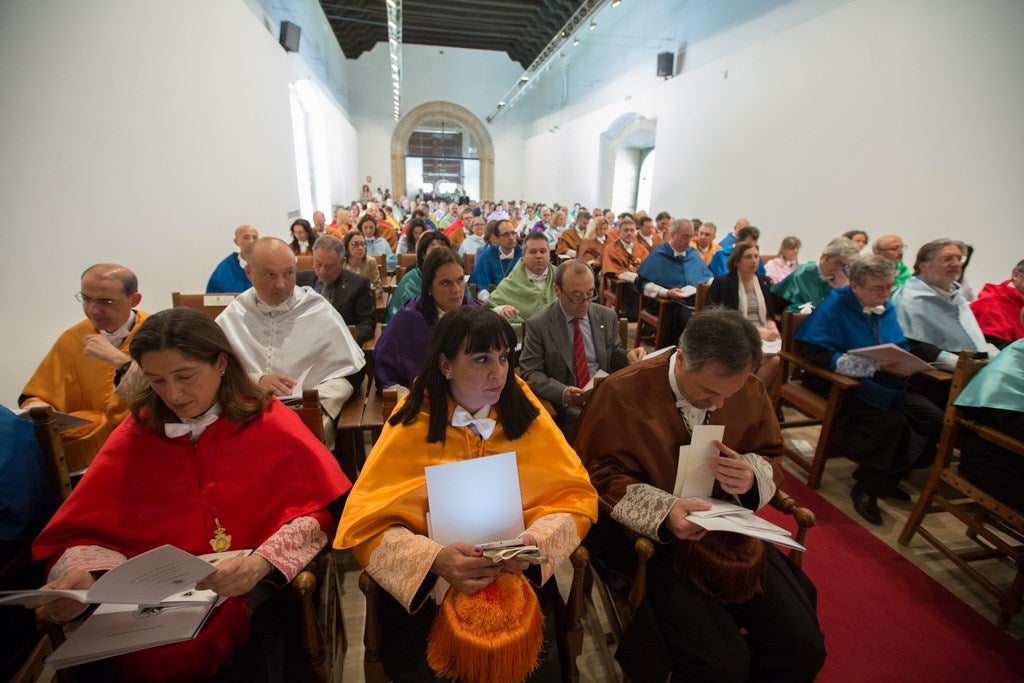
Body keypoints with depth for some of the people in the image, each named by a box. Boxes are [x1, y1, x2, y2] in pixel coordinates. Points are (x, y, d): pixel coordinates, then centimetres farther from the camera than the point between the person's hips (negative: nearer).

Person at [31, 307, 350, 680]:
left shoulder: (271, 423, -3)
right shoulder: (135, 432, 6)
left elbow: (318, 510, -7)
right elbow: (83, 528, 9)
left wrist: (262, 562, -23)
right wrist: (81, 576, -13)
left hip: (253, 594, -3)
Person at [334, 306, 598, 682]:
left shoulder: (525, 411, -8)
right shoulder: (412, 424, -13)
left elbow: (575, 495, -7)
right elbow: (366, 522, -14)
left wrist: (533, 542, -27)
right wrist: (434, 560, -31)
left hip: (518, 571, 1)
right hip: (426, 579, 0)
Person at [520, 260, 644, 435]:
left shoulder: (607, 316, 8)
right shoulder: (538, 324, -4)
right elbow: (530, 373, -4)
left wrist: (628, 357, -4)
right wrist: (563, 393, -21)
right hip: (564, 404, -4)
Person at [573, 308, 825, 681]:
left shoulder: (750, 390, -3)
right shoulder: (623, 393, -18)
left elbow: (770, 459, 11)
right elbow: (597, 477, -13)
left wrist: (751, 476, -14)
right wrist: (662, 511, -28)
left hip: (733, 533, 5)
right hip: (654, 539, -5)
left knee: (805, 648, -5)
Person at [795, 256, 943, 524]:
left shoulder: (886, 308, 12)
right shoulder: (834, 306, -11)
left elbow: (901, 347, 19)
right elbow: (819, 354, -21)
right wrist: (876, 365, -26)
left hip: (886, 383, 8)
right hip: (842, 383, -7)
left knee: (934, 418, -10)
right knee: (892, 422, -28)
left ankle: (887, 478, 9)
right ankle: (866, 487, -5)